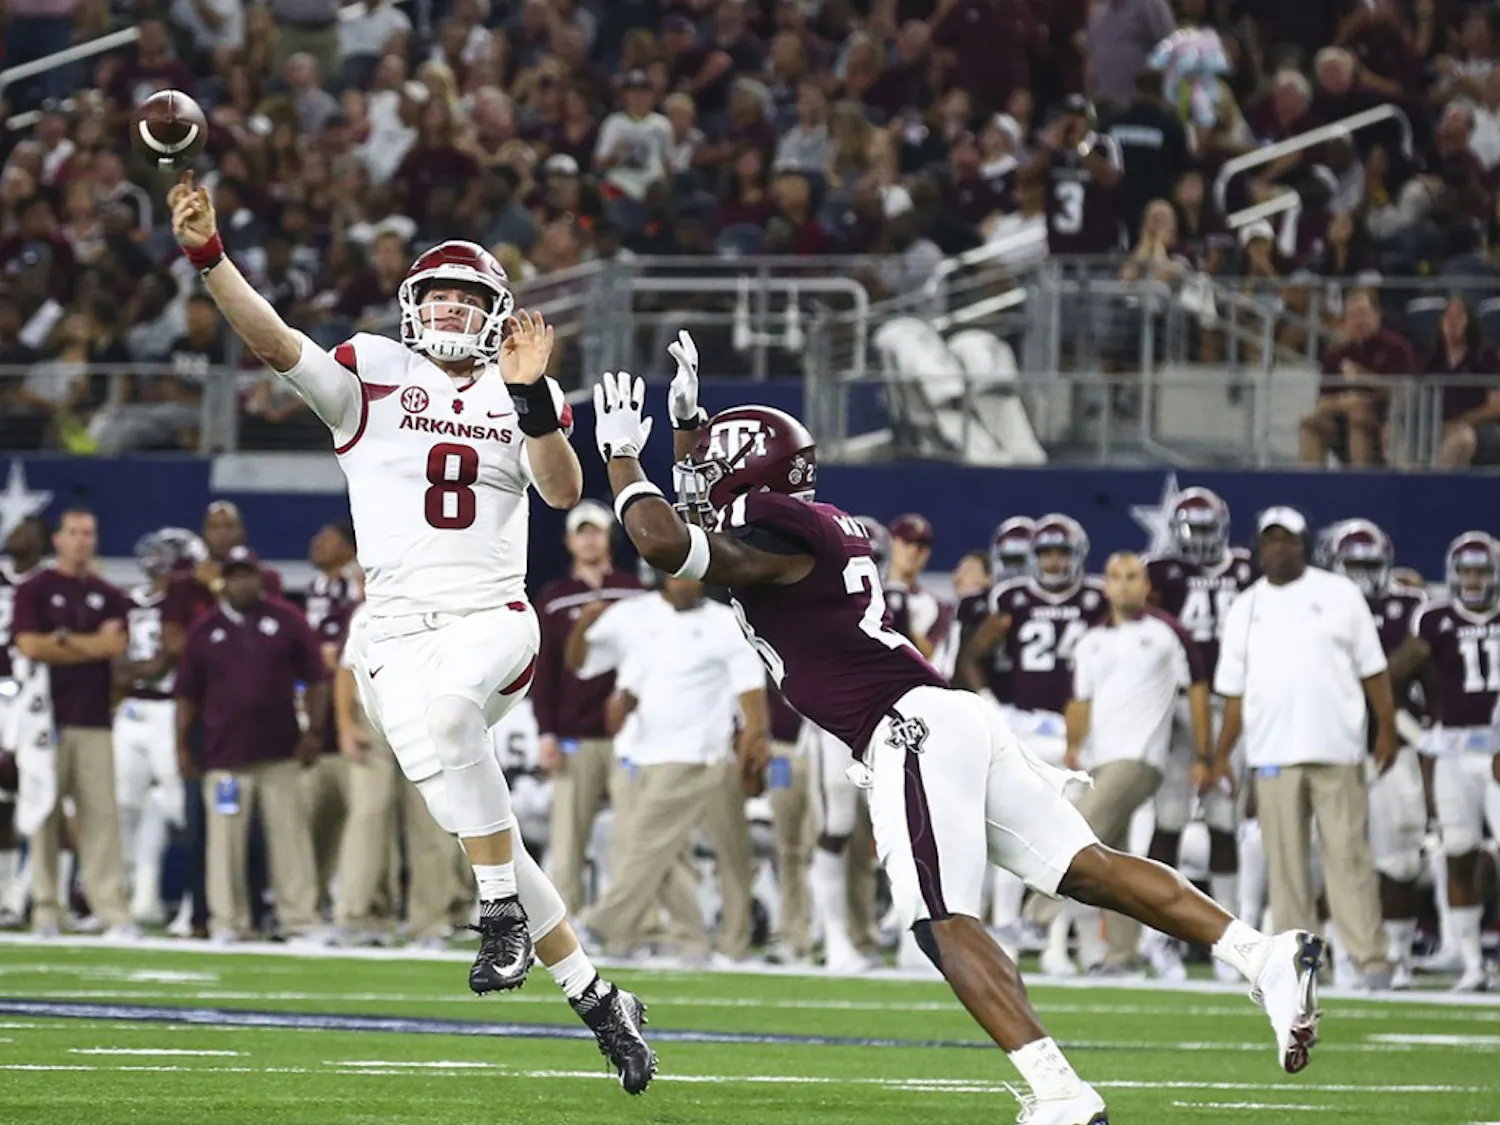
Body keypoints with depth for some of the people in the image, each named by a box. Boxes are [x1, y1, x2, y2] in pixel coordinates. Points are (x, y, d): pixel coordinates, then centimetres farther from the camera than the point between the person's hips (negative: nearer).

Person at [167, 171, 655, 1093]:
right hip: (399, 631, 2)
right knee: (466, 811, 1)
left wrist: (532, 398, -19)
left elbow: (565, 493, -5)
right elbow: (272, 338, -7)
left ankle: (504, 911, -29)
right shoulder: (373, 377, 7)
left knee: (444, 705, -37)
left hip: (493, 619, -2)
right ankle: (598, 999, 13)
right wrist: (207, 255, -22)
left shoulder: (524, 397, 10)